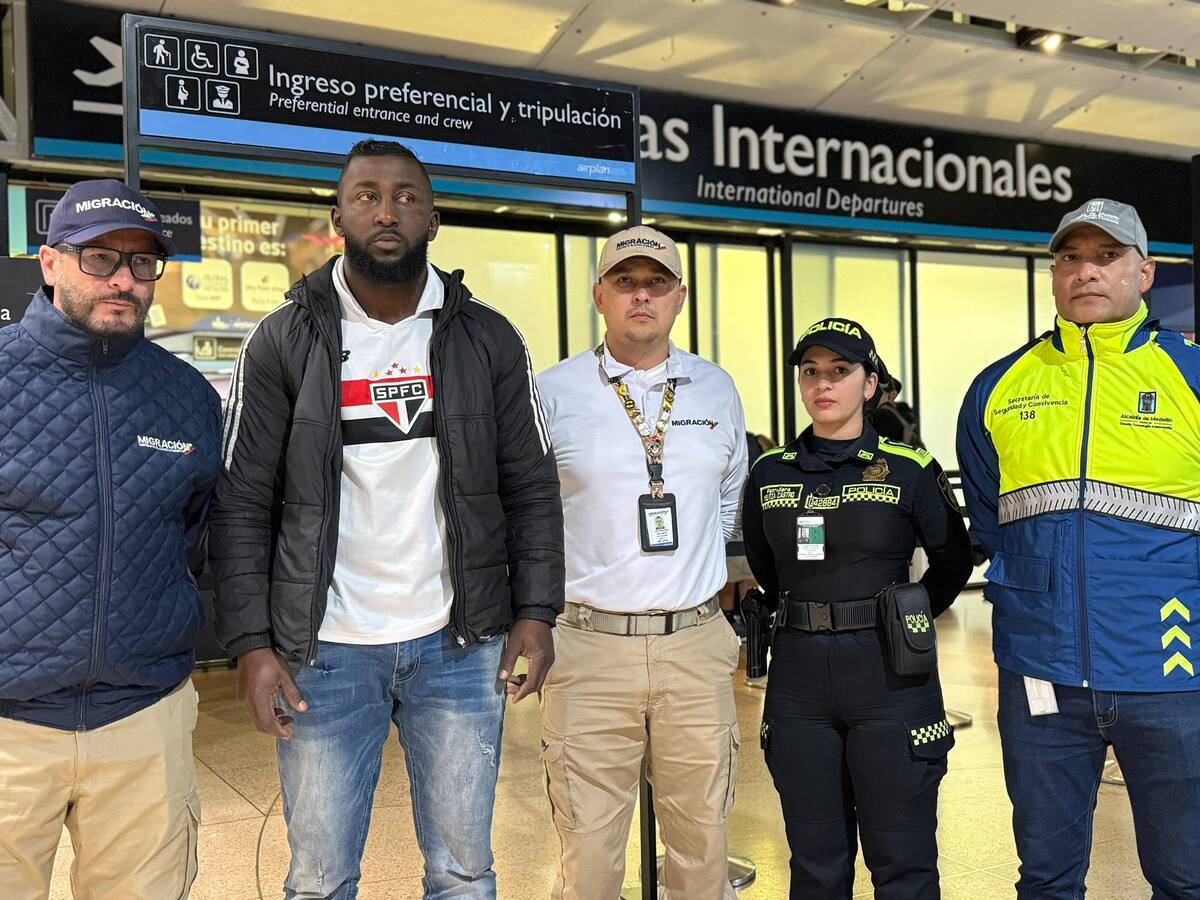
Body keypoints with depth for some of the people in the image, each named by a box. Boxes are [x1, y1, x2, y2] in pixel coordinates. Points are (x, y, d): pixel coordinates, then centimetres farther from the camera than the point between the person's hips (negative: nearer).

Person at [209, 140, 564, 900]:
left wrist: (537, 613, -4)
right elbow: (243, 502, -1)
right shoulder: (284, 340, -1)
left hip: (460, 645, 1)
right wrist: (252, 642, -8)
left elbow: (532, 488, 4)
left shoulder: (488, 339, 2)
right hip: (325, 650, -1)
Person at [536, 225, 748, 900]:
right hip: (588, 644, -2)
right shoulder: (551, 393, 0)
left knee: (703, 839, 11)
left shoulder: (717, 389, 9)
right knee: (589, 845, 4)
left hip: (696, 646, 3)